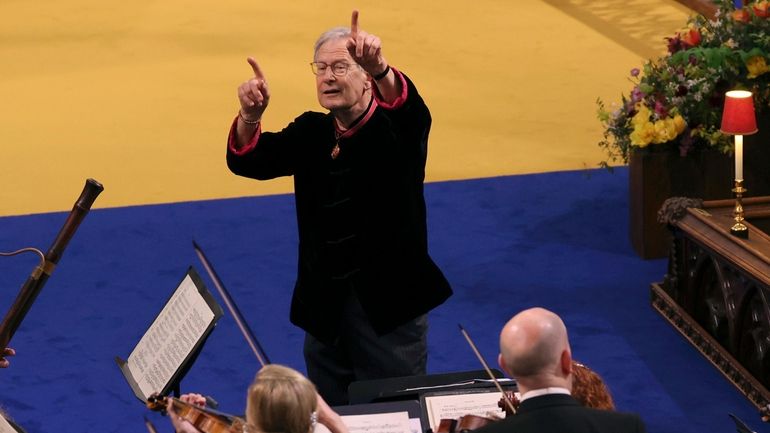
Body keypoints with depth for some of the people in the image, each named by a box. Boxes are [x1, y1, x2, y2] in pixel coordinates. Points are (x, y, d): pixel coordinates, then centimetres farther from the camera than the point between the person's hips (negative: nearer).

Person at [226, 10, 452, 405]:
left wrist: (380, 68, -53)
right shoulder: (310, 132, 6)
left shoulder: (396, 128, -8)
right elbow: (246, 160, -6)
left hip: (390, 303, -5)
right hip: (324, 305, 5)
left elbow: (410, 107, -32)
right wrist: (250, 116, -28)